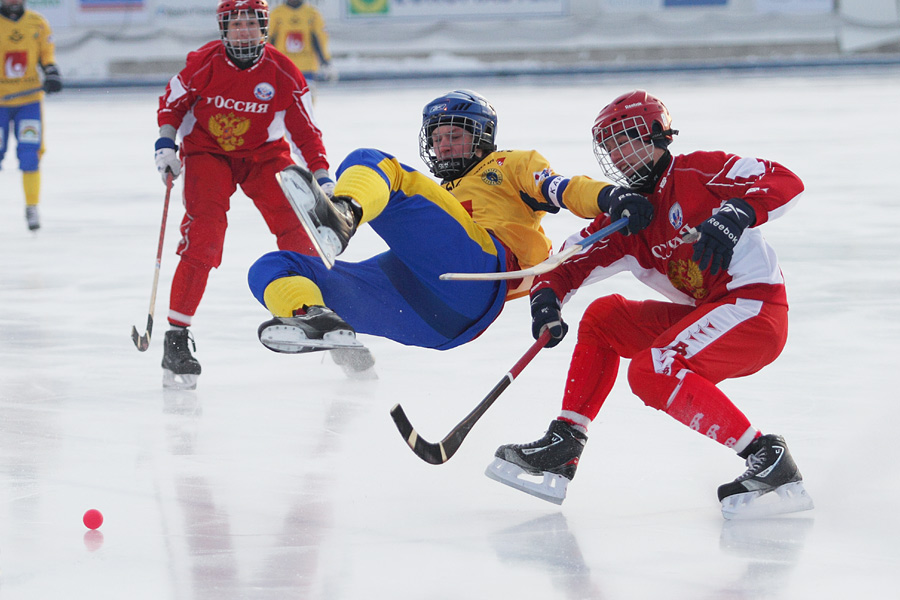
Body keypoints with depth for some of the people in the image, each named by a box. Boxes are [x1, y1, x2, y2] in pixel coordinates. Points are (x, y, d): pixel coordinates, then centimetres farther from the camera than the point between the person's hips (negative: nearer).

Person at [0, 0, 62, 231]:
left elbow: (47, 54, 14)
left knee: (30, 153, -7)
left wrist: (52, 74, -4)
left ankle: (32, 208, 6)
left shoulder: (38, 24, 4)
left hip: (29, 100, 2)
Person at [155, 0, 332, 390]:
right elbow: (172, 102, 0)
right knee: (203, 236, -20)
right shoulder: (203, 64, -15)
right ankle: (177, 335, -18)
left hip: (264, 154, 2)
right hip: (207, 153, -2)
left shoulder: (282, 73, -12)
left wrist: (322, 179, -12)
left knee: (297, 231, -9)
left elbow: (304, 130, -6)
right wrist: (166, 143, -14)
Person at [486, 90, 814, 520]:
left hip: (756, 309, -8)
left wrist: (734, 215, -34)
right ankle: (564, 443, 10)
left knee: (653, 371, -26)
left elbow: (786, 184, -17)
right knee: (603, 318, 13)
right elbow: (569, 261, 9)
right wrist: (546, 296, -13)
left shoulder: (698, 173, -7)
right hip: (705, 316, 8)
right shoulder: (624, 218, 14)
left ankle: (767, 457, -26)